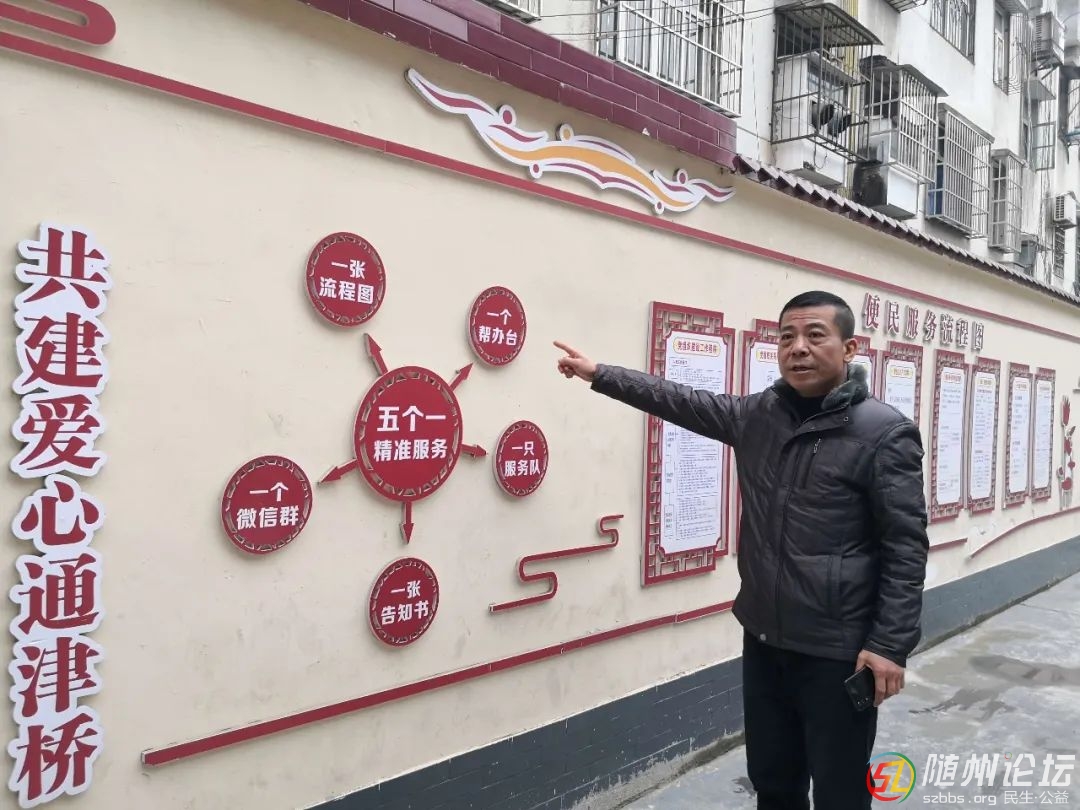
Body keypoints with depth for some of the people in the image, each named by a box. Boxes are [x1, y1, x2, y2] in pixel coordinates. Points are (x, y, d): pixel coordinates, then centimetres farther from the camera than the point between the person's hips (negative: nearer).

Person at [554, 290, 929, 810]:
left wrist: (890, 644, -16)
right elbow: (685, 403, 13)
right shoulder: (758, 415, 3)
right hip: (762, 641, 5)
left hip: (837, 653, -5)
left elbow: (906, 549, -12)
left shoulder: (885, 433, -12)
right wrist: (599, 374, 14)